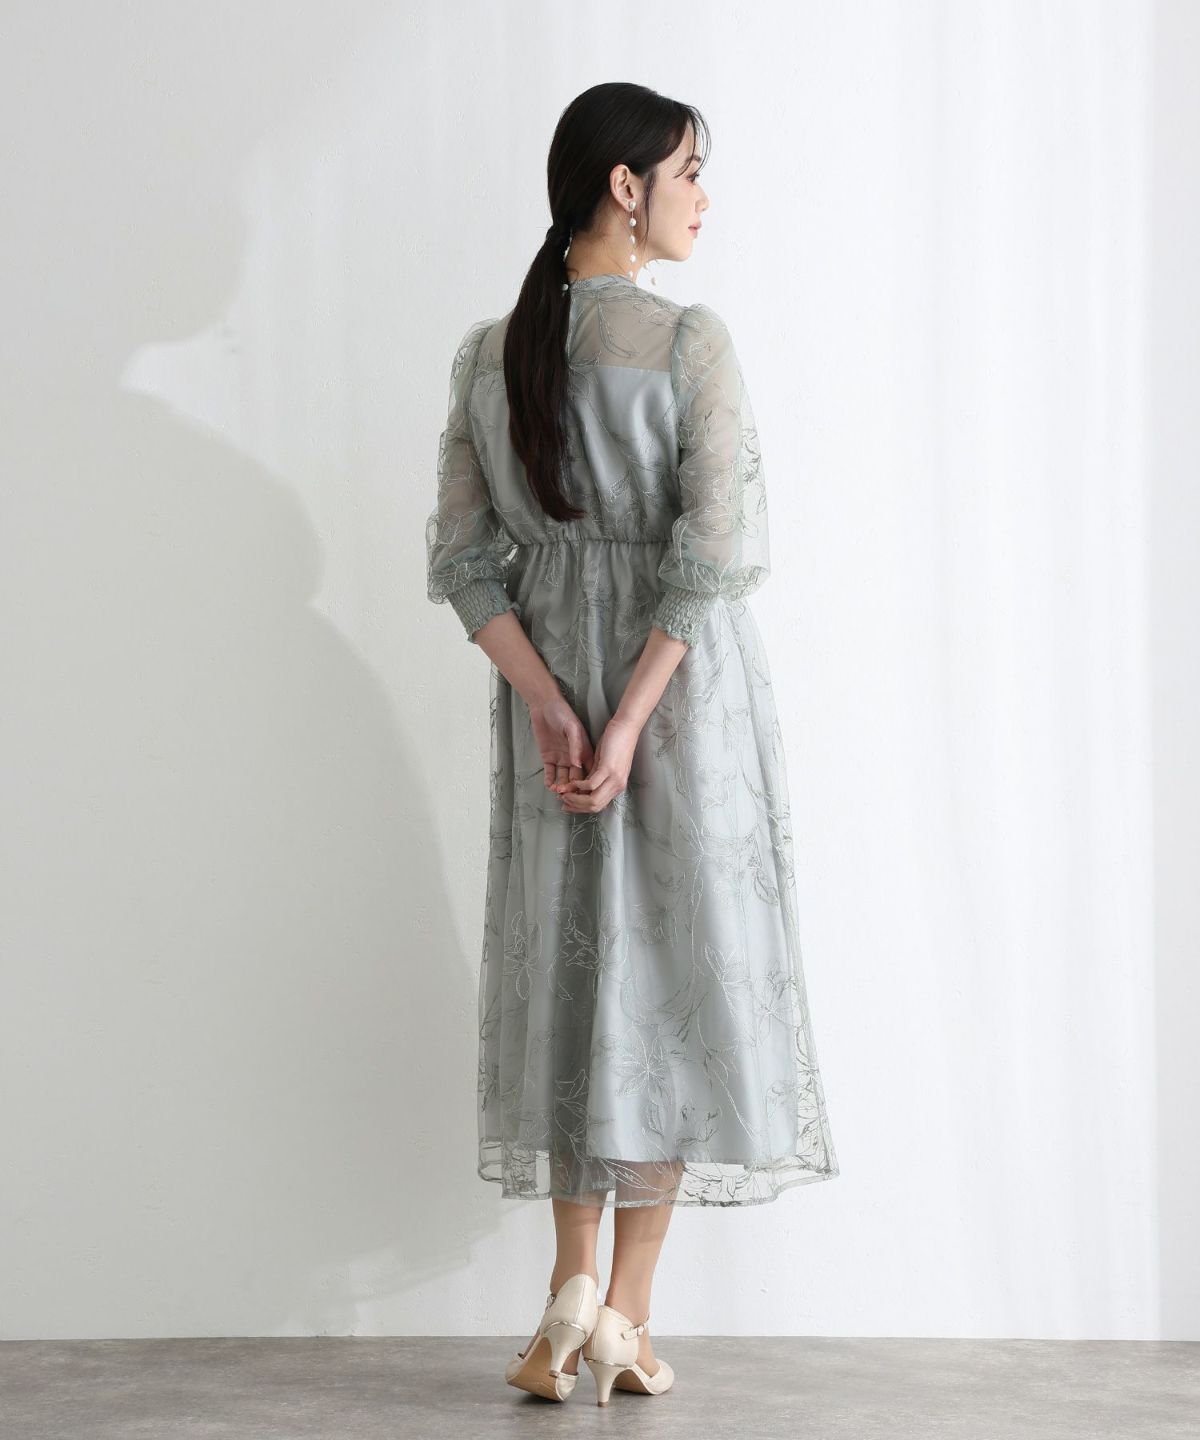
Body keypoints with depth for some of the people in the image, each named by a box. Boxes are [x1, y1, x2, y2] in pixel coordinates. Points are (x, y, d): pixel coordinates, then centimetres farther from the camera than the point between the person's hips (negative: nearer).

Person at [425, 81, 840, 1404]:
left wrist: (549, 704, -6)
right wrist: (632, 722, -16)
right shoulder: (691, 345, -11)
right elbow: (713, 549, -18)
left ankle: (573, 1290, 6)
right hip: (683, 686, -4)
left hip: (547, 682, 4)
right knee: (677, 967, 3)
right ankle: (623, 1316, 5)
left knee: (571, 963, 13)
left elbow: (465, 560, 0)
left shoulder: (487, 355, 4)